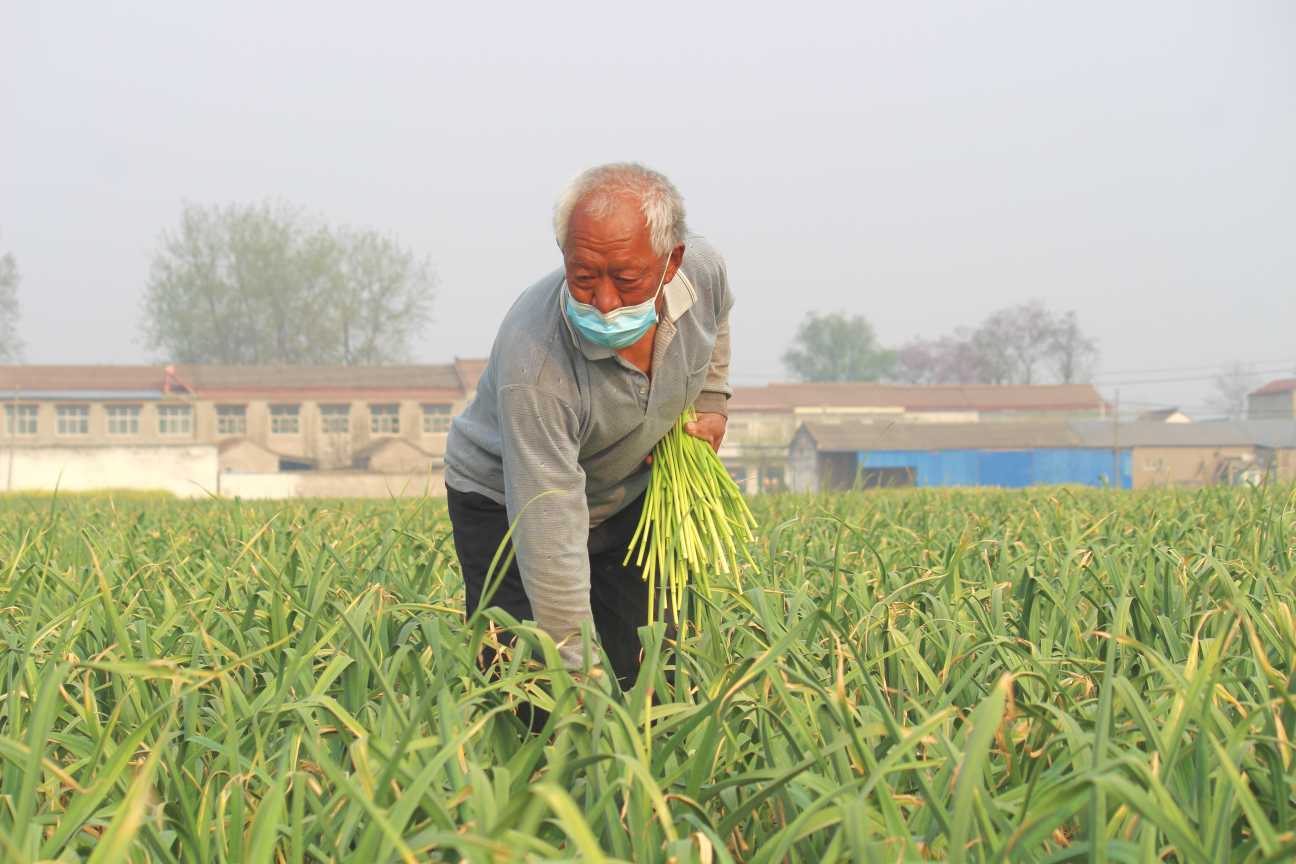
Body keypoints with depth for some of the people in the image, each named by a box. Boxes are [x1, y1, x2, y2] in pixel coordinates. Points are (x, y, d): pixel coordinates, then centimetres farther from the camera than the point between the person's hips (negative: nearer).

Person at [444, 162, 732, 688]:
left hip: (631, 496, 5)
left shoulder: (702, 269, -24)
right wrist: (581, 678, -39)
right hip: (505, 505, -5)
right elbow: (551, 547, -40)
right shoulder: (533, 366, -42)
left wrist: (710, 403, 3)